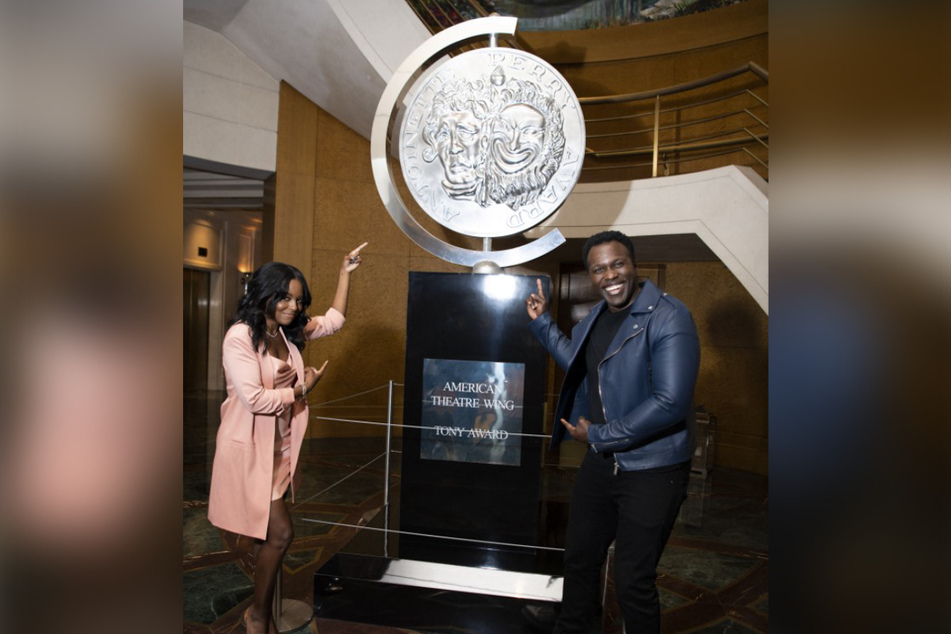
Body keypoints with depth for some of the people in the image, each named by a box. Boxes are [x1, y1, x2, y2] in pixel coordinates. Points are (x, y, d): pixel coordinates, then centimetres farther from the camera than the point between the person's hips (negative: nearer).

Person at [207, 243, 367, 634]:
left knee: (267, 535, 16)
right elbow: (255, 399, -23)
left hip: (280, 447, 7)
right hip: (249, 449, -7)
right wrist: (301, 388, -10)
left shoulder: (290, 331, 5)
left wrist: (345, 272, 13)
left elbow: (334, 320, 18)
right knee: (280, 533, -5)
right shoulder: (240, 336, -17)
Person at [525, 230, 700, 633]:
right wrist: (542, 323, 19)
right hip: (600, 461, 8)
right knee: (579, 559, 23)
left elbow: (670, 403, -27)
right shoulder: (595, 318, 6)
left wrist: (599, 434, -18)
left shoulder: (668, 318, -19)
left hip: (652, 469, -7)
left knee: (633, 582, 6)